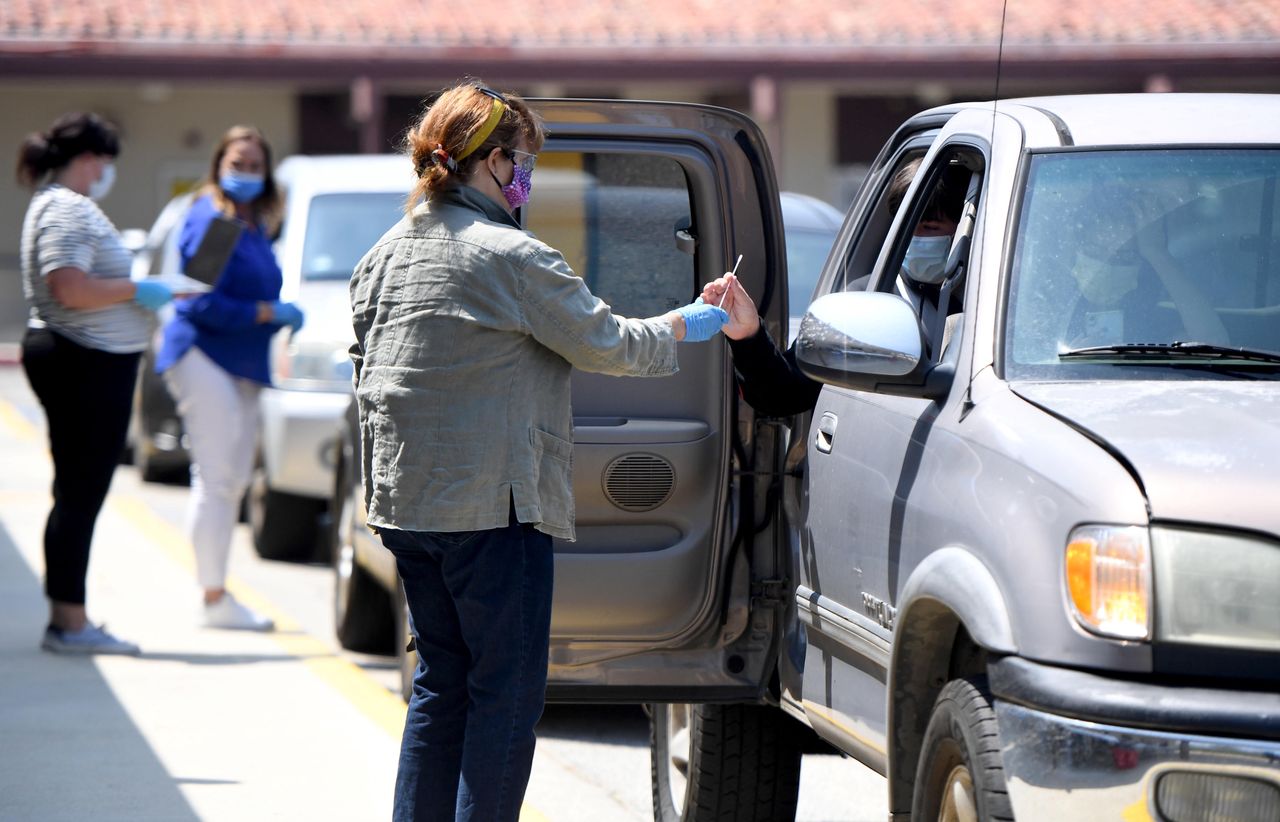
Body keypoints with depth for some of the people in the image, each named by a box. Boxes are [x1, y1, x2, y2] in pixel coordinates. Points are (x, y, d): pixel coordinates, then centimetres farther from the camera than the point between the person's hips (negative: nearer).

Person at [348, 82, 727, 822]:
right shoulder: (508, 256, -14)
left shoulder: (388, 253, 11)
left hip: (406, 502, 8)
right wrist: (681, 328, 7)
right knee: (508, 691, -1)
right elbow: (603, 343, -8)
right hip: (491, 504, -8)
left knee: (443, 683, 15)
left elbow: (367, 370, 17)